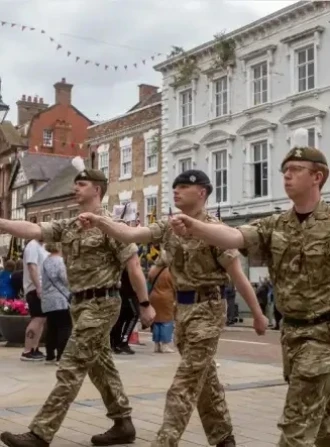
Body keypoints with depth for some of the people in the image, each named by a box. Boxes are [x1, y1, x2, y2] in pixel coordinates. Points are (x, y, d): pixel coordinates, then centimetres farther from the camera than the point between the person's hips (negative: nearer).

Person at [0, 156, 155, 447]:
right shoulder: (68, 226, 11)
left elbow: (133, 266, -10)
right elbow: (34, 230, -4)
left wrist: (145, 304, -10)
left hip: (101, 304, -8)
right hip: (81, 304, 8)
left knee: (71, 368, -10)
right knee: (100, 366, 14)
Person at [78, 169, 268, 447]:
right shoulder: (168, 228, 6)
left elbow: (237, 275, -11)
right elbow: (129, 234, -5)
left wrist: (258, 315, -8)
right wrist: (99, 221, -22)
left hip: (207, 309, -7)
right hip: (182, 308, 7)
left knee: (185, 382, -6)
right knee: (205, 377, 15)